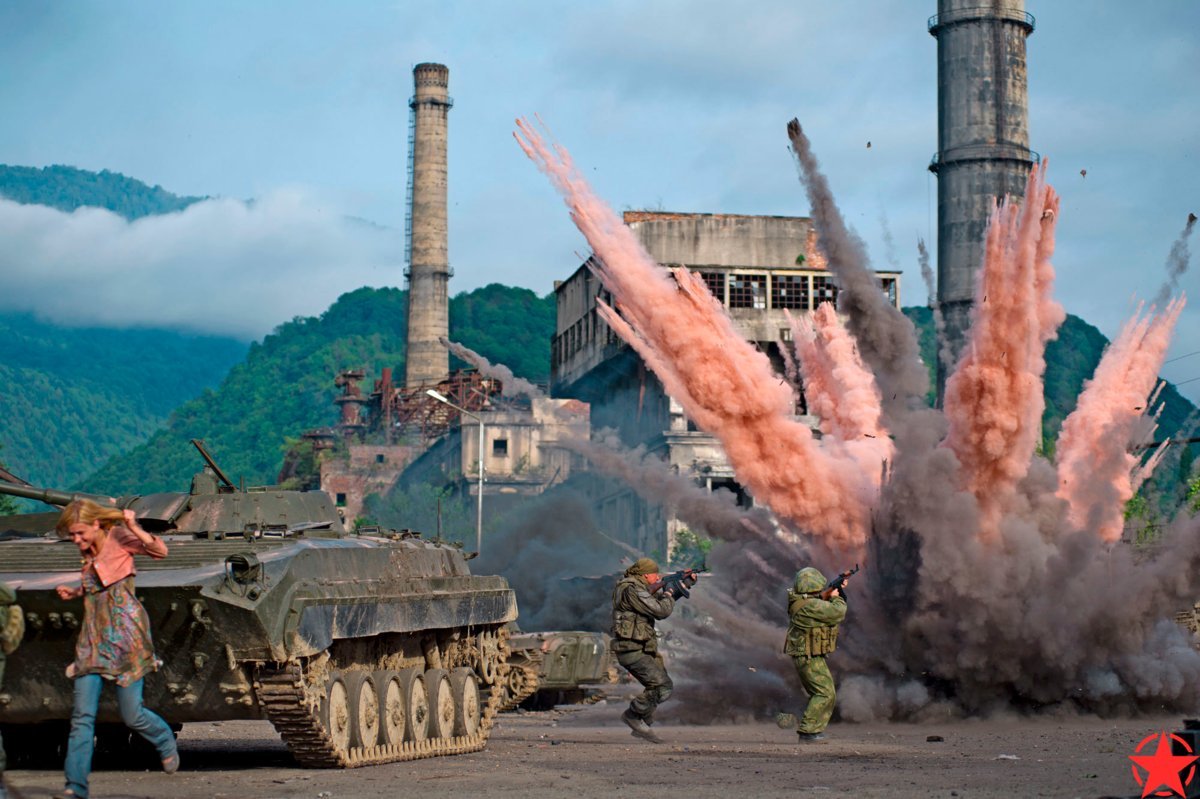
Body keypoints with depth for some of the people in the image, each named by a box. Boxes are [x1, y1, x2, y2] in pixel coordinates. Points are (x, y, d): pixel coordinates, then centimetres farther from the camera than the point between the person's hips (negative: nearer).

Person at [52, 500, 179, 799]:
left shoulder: (118, 538, -6)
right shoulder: (88, 552, 14)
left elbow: (160, 551, -19)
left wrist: (133, 528, -32)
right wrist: (74, 592, 10)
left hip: (124, 633, -6)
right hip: (92, 636, 6)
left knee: (132, 715, 0)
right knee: (82, 715, -4)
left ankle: (166, 743, 31)